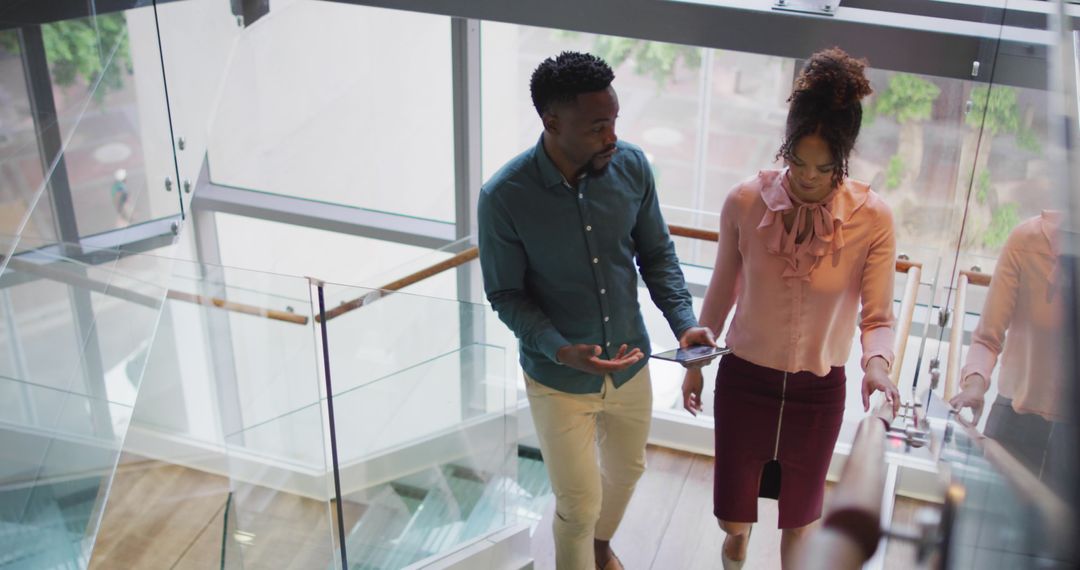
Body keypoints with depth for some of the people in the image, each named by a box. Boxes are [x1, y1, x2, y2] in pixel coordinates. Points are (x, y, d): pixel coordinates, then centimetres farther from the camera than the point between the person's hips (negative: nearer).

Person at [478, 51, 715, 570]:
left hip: (630, 364, 5)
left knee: (626, 469, 28)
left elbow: (657, 254, -2)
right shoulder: (504, 197, -25)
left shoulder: (631, 166, -15)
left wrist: (684, 322, -17)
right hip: (559, 381, -4)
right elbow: (506, 294, -14)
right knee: (578, 506, 9)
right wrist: (561, 351, -29)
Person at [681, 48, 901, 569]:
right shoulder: (745, 202, -15)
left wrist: (876, 364, -33)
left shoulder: (872, 220, -18)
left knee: (799, 517, 20)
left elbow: (877, 317, -12)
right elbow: (722, 292, 0)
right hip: (744, 382, 1)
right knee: (733, 520, 15)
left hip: (818, 393, -1)